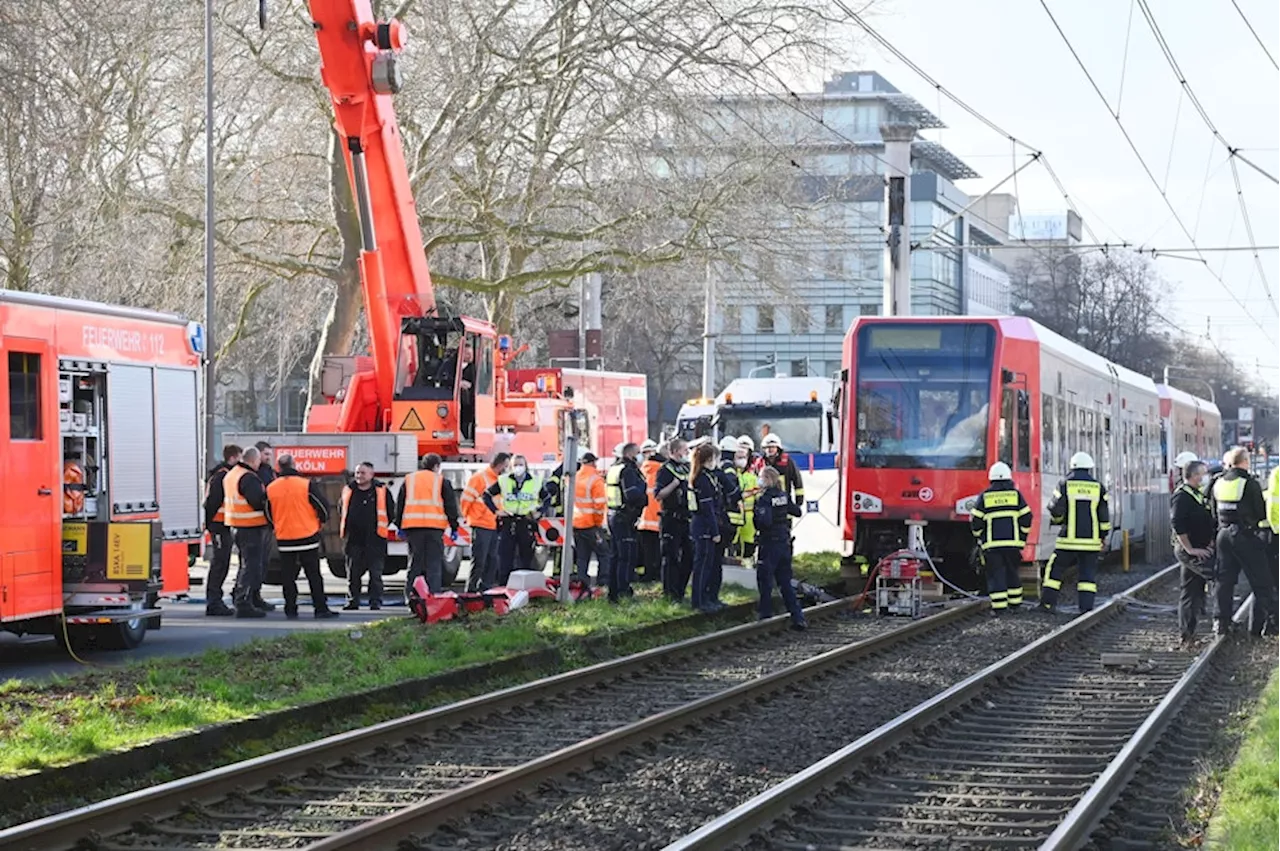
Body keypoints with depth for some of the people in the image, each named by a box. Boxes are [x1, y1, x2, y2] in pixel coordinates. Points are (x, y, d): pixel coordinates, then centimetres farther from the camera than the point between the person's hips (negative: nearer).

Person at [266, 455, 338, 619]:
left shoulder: (271, 489, 0)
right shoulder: (307, 485, -10)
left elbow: (269, 515, 9)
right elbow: (322, 505, -6)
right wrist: (322, 521, 14)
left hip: (284, 538, 2)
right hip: (308, 536, -2)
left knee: (288, 576, 9)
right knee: (314, 575, 3)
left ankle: (290, 609, 8)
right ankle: (320, 608, 3)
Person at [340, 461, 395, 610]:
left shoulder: (382, 491, 0)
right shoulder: (349, 491, 9)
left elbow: (391, 512, 8)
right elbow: (342, 511, 21)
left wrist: (381, 527, 5)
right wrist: (345, 530, 15)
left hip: (375, 540, -3)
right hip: (353, 539, 3)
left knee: (375, 574, -1)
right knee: (353, 574, 5)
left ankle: (375, 602, 5)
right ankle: (352, 601, 12)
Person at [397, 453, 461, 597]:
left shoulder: (409, 479, 13)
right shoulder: (442, 481, 5)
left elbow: (400, 504, 15)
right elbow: (450, 506, 4)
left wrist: (399, 525, 20)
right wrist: (454, 527, 8)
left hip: (412, 525, 3)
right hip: (435, 526, -3)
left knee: (415, 560, 7)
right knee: (434, 562, 0)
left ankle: (409, 593, 3)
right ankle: (435, 593, -6)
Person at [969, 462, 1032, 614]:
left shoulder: (984, 497, 2)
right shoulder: (1016, 494, 4)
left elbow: (975, 521, -1)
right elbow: (1026, 517, 2)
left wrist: (980, 537, 15)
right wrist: (1022, 537, 14)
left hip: (991, 544, -1)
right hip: (1013, 542, 1)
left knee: (995, 574, 0)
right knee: (1012, 572, 15)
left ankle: (999, 606, -8)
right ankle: (1015, 603, 19)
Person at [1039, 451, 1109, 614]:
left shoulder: (1065, 485, -4)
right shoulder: (1098, 487, 3)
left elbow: (1056, 511, -5)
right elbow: (1104, 516, 4)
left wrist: (1057, 520, 18)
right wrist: (1103, 537, 13)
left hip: (1069, 538, -2)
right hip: (1091, 539, 2)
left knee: (1055, 568, 10)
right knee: (1087, 573, 6)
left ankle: (1048, 602, 9)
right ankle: (1086, 606, -3)